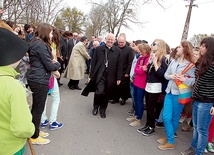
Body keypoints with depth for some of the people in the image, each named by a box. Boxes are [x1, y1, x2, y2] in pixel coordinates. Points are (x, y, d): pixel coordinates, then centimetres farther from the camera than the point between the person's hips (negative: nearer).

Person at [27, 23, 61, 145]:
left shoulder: (36, 43, 12)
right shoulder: (41, 45, -18)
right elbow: (50, 66, -18)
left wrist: (52, 62, 1)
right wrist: (58, 64, 2)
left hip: (35, 79, 10)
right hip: (40, 81, -10)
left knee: (36, 107, 19)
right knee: (38, 108, 2)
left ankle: (35, 131, 34)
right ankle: (35, 137, 16)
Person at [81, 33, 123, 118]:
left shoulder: (118, 51, 2)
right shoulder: (99, 49, 4)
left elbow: (119, 65, 2)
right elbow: (93, 62, 5)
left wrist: (118, 78, 0)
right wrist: (92, 75, 2)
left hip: (111, 77, 1)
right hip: (100, 75, -1)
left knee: (106, 94, 8)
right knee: (99, 92, -12)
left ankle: (102, 109, 30)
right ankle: (96, 106, 18)